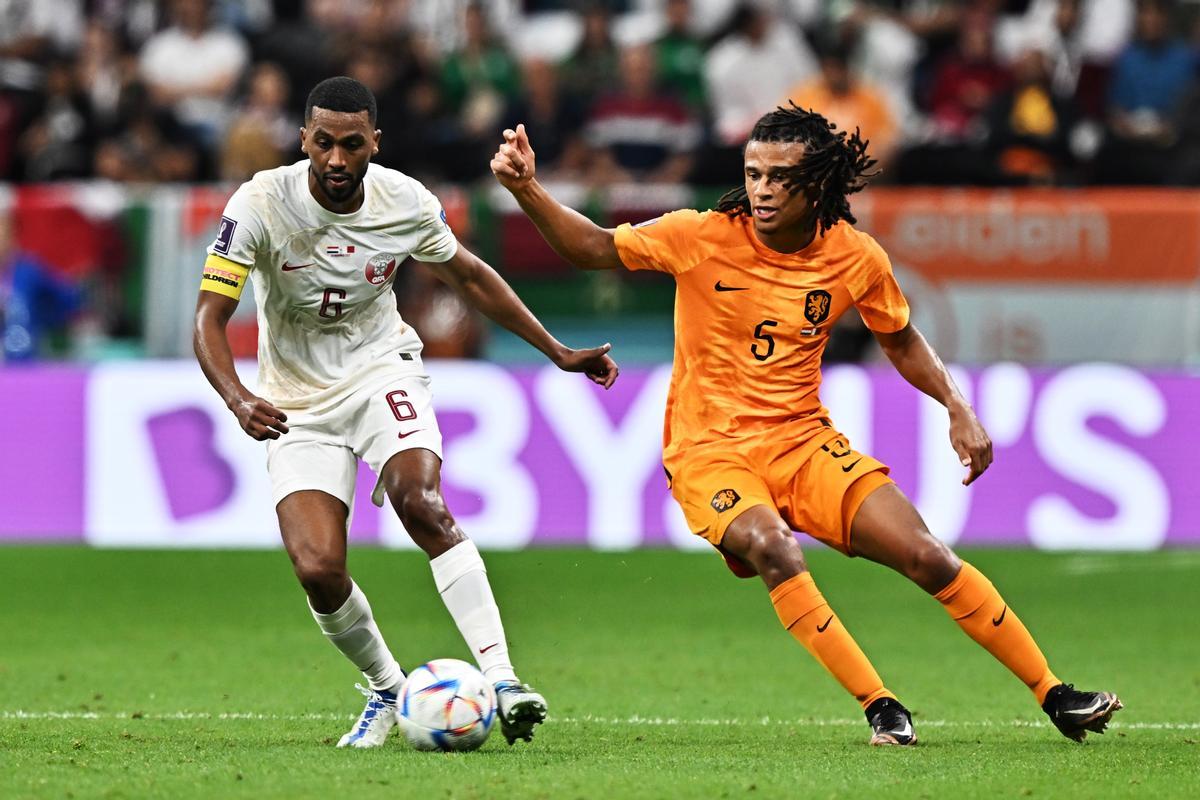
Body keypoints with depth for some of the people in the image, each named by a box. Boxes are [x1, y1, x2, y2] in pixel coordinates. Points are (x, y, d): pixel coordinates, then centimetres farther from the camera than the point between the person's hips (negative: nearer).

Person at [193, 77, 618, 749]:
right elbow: (210, 319, -21)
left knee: (421, 501, -29)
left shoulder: (406, 203, -10)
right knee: (318, 571, -16)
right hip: (298, 403, 0)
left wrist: (558, 352, 12)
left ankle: (502, 677, -31)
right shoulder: (261, 204, -19)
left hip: (382, 369, 0)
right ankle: (388, 689, 13)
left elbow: (470, 276, 11)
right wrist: (237, 399, -40)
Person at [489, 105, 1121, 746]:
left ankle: (1053, 694, 4)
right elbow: (595, 249, -4)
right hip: (710, 453, -2)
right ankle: (880, 709, -26)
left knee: (927, 557, -10)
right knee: (772, 548, -34)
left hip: (805, 444, 2)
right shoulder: (705, 237, -10)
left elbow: (900, 340, 15)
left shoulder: (856, 259, -3)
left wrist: (957, 407, 2)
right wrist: (527, 190, -19)